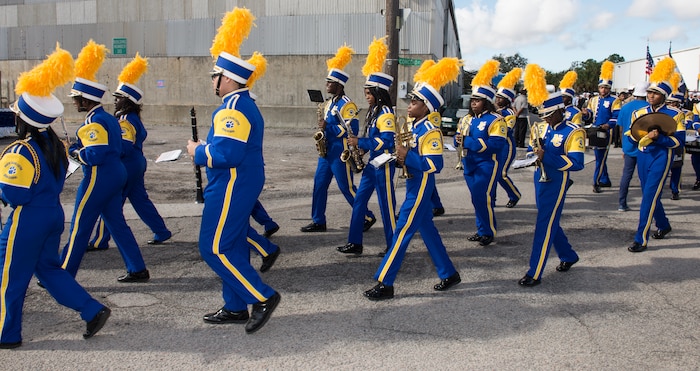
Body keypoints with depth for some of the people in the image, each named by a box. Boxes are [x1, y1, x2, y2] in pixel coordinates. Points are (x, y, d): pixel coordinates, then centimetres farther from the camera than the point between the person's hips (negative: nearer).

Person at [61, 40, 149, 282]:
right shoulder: (109, 118, 13)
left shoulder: (93, 123, -17)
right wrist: (78, 148, 10)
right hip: (115, 175, 10)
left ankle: (64, 275, 11)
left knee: (79, 227, 1)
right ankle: (138, 270, 14)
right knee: (116, 223, 13)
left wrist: (74, 152, -7)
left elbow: (96, 155, -24)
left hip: (99, 179, -10)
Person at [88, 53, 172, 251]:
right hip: (135, 166, 10)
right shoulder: (133, 118, 12)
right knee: (140, 200, 15)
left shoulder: (126, 121, -19)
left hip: (127, 168, -10)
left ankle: (100, 241, 6)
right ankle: (161, 232, 19)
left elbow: (124, 147, -27)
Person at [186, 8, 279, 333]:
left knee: (214, 249, -4)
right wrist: (208, 147, 8)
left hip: (231, 187, -11)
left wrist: (197, 152, -12)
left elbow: (226, 154, -28)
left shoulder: (232, 109, -20)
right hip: (243, 184, 11)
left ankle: (262, 297, -2)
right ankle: (235, 308, 23)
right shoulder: (245, 105, 13)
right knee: (233, 246, 15)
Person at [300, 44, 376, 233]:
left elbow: (352, 129, -22)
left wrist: (328, 127, -22)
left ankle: (368, 217, 13)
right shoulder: (330, 103, 14)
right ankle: (318, 221, 15)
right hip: (327, 152, 9)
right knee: (319, 184, 7)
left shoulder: (347, 105, -15)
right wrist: (322, 128, 3)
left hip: (340, 153, -9)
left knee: (346, 187, -2)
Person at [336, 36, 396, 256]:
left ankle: (393, 245, 12)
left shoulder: (386, 114, -17)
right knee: (359, 201, 9)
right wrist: (359, 145, 3)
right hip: (372, 164, 10)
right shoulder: (374, 112, 12)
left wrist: (360, 143, -23)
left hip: (383, 166, -10)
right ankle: (355, 243, 14)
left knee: (386, 205, 0)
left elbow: (386, 142, -25)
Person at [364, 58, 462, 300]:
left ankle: (385, 284, -2)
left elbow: (435, 164, -24)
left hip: (420, 187, -10)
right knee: (427, 230, 15)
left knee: (402, 232, -7)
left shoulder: (430, 131, -18)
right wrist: (401, 156, 3)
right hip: (414, 184, 10)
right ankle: (449, 274, 26)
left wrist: (406, 156, -25)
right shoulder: (414, 126, 11)